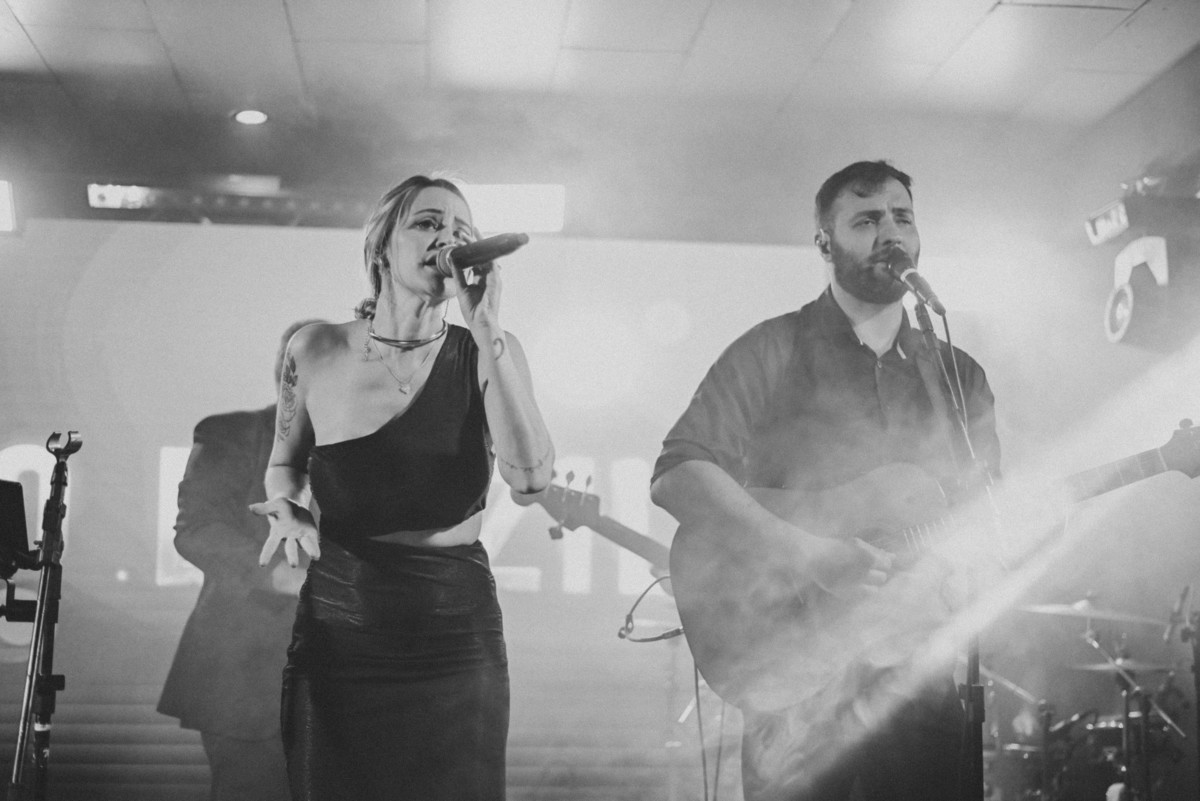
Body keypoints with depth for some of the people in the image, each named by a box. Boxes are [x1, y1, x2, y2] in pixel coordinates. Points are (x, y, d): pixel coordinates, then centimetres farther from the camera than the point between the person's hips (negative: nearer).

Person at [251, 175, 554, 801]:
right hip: (337, 633, 1)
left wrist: (486, 329, -21)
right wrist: (287, 509, -5)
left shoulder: (486, 354, -3)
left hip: (455, 637, -1)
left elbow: (531, 476, -21)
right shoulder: (317, 351, 0)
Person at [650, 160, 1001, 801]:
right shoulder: (774, 351, -1)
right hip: (798, 668, -4)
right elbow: (676, 475, -11)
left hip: (922, 673, 4)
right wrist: (807, 555, -20)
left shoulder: (959, 375, 14)